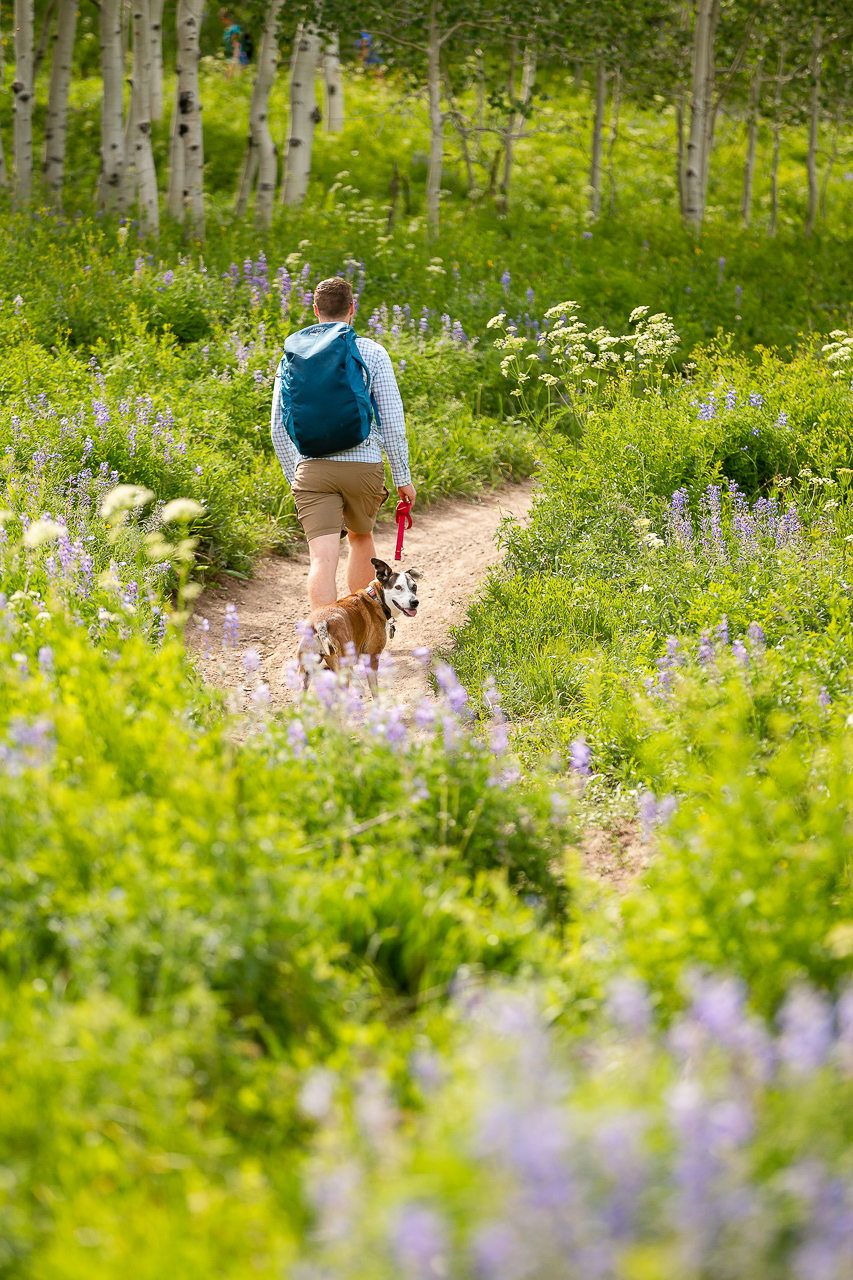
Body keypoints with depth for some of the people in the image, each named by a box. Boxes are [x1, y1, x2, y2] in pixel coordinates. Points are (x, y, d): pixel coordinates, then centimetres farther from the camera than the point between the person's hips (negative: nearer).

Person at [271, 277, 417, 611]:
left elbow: (279, 428, 10)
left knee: (323, 558, -8)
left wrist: (295, 478, 21)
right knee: (360, 537, 26)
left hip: (313, 467, 0)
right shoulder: (371, 352, 1)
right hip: (364, 464, 0)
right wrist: (402, 477, 5)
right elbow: (392, 420, -2)